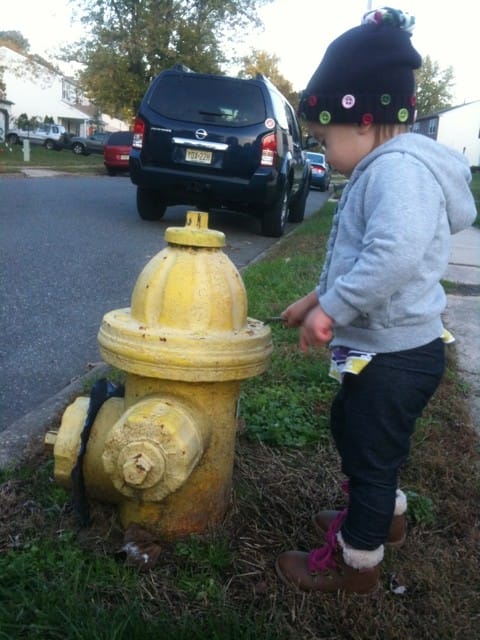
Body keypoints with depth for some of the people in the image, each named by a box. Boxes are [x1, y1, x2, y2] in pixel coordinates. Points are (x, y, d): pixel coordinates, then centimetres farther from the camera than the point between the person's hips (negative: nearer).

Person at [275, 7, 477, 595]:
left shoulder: (400, 168, -22)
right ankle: (384, 515, 49)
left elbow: (395, 255, -38)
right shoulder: (382, 169, 12)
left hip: (398, 355, -10)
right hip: (381, 350, 10)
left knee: (371, 453, 6)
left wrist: (333, 309, -31)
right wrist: (318, 298, 20)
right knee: (349, 427, 27)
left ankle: (356, 564, 28)